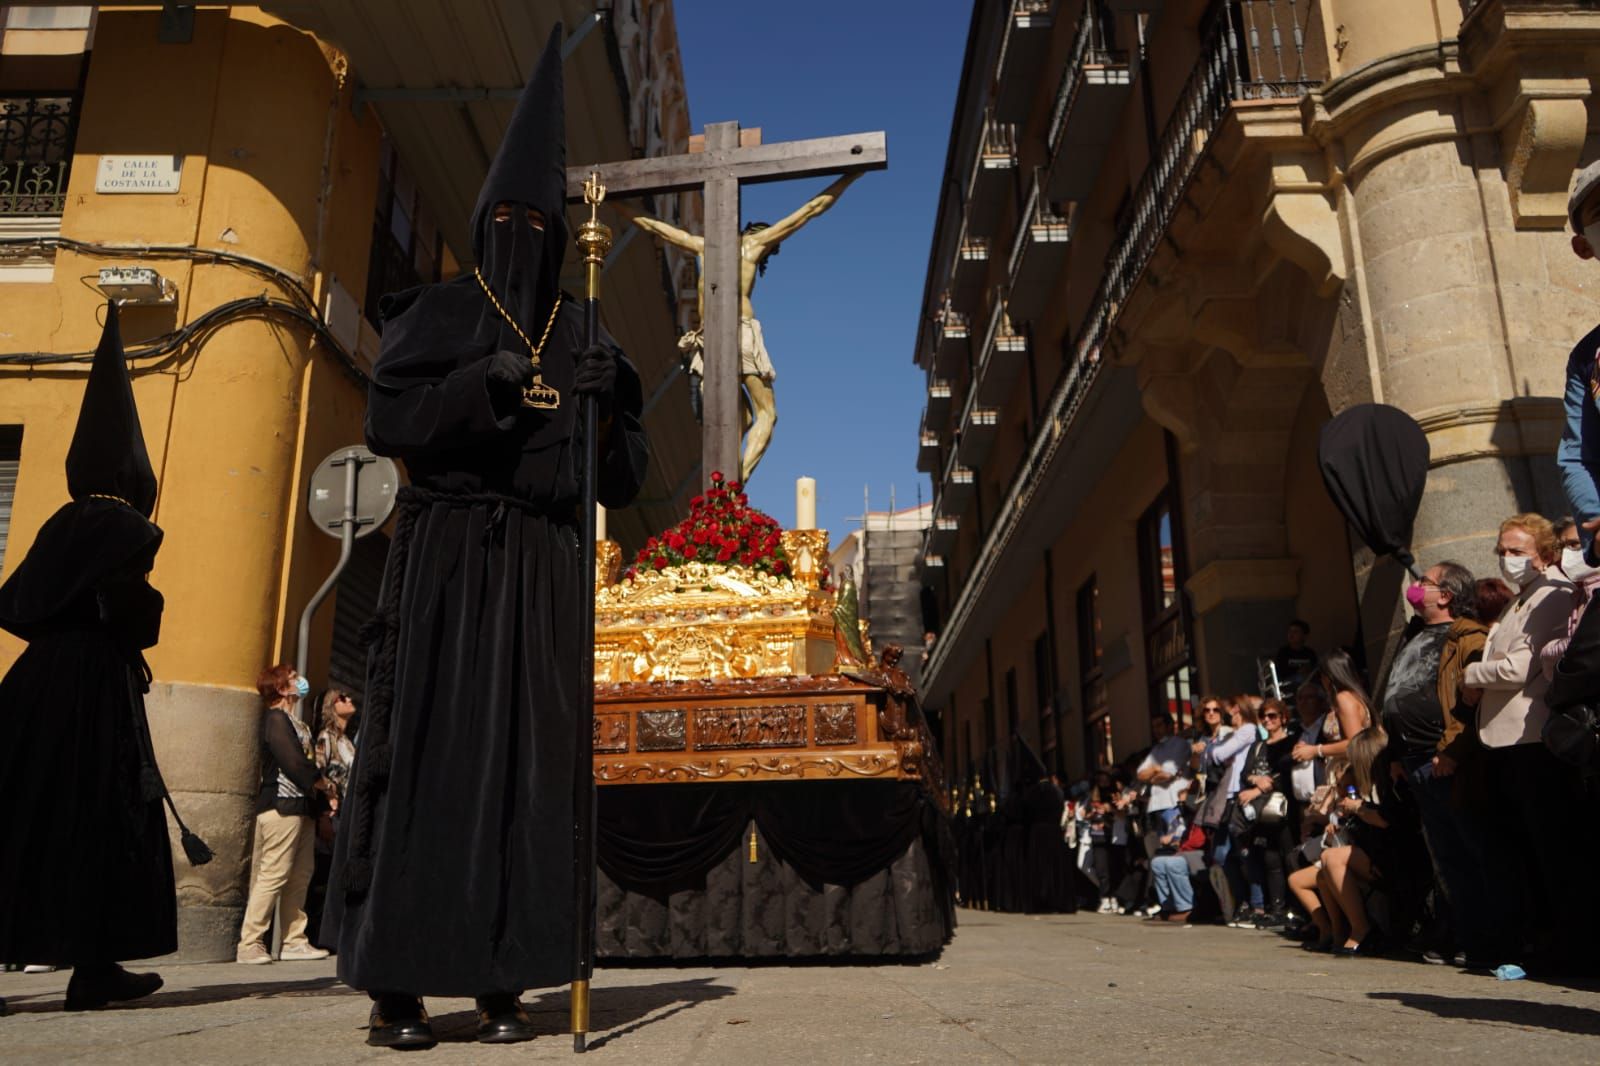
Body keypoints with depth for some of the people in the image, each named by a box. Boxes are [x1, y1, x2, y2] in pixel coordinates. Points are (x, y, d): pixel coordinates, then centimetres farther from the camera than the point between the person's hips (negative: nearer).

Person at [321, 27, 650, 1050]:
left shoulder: (582, 337, 15)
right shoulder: (436, 315, 9)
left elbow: (625, 473, 10)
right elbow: (389, 422, -4)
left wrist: (612, 401, -9)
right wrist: (483, 380, -16)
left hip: (544, 566, 2)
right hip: (446, 554, -2)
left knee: (529, 753, -3)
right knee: (424, 745, -7)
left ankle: (503, 980, 3)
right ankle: (396, 984, 0)